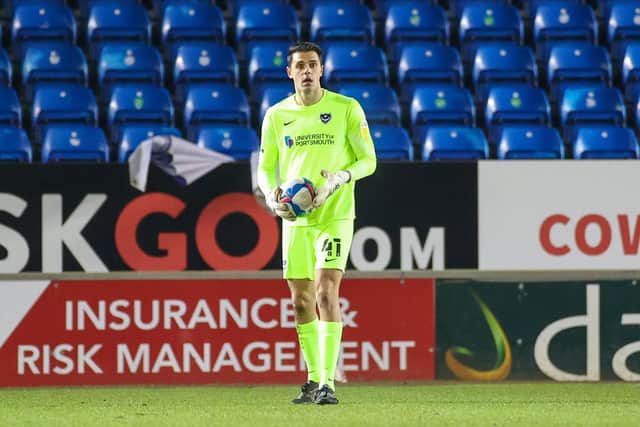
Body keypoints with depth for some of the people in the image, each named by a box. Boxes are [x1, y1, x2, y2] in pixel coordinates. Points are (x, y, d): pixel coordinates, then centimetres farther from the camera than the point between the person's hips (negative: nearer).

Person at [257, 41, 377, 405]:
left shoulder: (347, 109, -2)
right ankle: (314, 378, 21)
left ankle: (328, 382, -17)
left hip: (335, 215, -4)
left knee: (326, 292, -16)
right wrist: (272, 194, -7)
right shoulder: (277, 115, 7)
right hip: (295, 219, 4)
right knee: (301, 300, 7)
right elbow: (266, 167, 14)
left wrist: (339, 178, -19)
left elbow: (368, 160, -1)